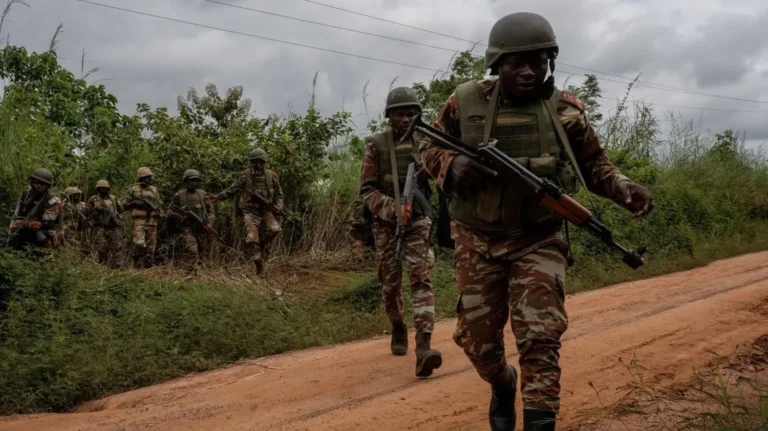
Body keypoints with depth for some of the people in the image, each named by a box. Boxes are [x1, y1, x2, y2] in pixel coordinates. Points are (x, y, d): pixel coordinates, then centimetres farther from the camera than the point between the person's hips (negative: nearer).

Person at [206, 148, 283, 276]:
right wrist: (218, 196, -7)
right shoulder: (245, 175, -4)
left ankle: (264, 243, 3)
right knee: (252, 239, -16)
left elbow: (279, 195, 11)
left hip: (266, 210, 1)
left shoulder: (271, 176, 1)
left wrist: (278, 207, -7)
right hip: (250, 212, -1)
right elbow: (232, 190, 4)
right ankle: (259, 266, 1)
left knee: (275, 229, -28)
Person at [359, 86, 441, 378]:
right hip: (386, 222, 0)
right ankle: (398, 329, 36)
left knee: (421, 277, -15)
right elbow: (366, 189, -4)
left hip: (418, 219, 0)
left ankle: (424, 346, -25)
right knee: (390, 282, 8)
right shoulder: (376, 145, -2)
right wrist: (390, 207, -21)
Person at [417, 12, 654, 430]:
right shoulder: (466, 101, -7)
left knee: (540, 339, -11)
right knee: (477, 338, 10)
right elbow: (429, 147, 5)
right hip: (478, 241, 1)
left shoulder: (565, 110, -5)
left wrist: (622, 187, -13)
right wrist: (452, 164, -18)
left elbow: (593, 162, 8)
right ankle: (502, 384, 43)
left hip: (539, 242, -1)